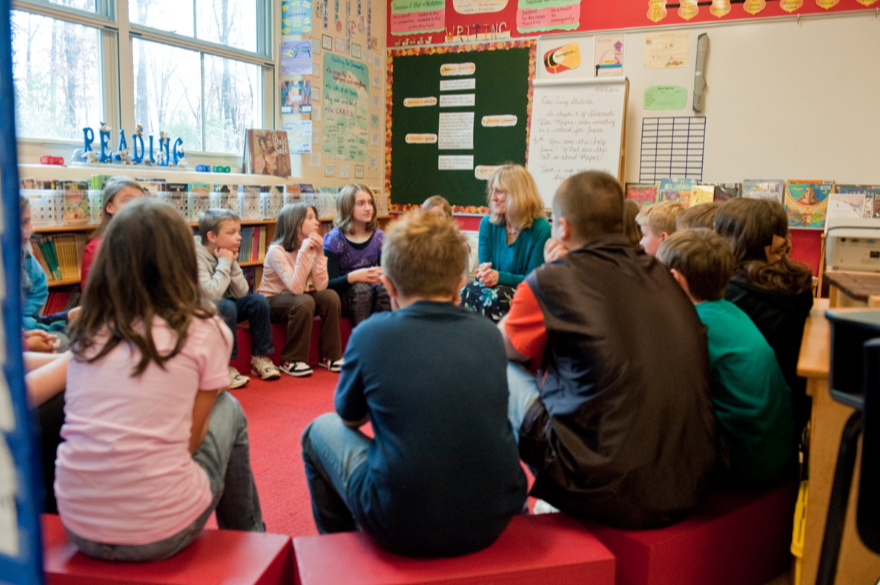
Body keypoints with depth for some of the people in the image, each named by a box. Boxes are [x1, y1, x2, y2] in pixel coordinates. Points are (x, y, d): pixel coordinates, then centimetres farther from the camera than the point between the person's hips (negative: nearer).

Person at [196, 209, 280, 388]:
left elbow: (241, 294, -5)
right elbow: (211, 295, -34)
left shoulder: (225, 254, -1)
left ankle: (259, 358, 0)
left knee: (258, 301, -9)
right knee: (226, 307, -33)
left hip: (223, 310, 7)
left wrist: (232, 264, -16)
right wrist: (224, 263, -26)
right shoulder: (196, 256, -22)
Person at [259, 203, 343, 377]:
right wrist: (303, 253, -35)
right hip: (270, 303, -6)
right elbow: (296, 288, -32)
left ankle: (330, 356, -8)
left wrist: (319, 253, -21)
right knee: (304, 301, -34)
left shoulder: (311, 248, -4)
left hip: (296, 300, 6)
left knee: (330, 296, -19)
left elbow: (320, 286, -16)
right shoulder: (277, 251, -21)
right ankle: (291, 361, -19)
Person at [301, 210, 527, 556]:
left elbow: (350, 418, 8)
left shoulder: (370, 334, -10)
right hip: (496, 519, 4)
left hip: (403, 528, -3)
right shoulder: (489, 333, -1)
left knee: (320, 430, 21)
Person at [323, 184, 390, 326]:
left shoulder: (379, 237, 1)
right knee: (362, 288, -34)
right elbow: (329, 284, -17)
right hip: (342, 297, -3)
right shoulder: (334, 239, -11)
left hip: (372, 295, 3)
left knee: (385, 289, -29)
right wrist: (354, 276, -35)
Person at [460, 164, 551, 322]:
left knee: (493, 298, -35)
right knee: (465, 294, -30)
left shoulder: (541, 229, -11)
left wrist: (499, 277, -26)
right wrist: (484, 273, -22)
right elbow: (484, 267, 4)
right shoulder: (487, 224, 2)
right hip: (496, 288, 4)